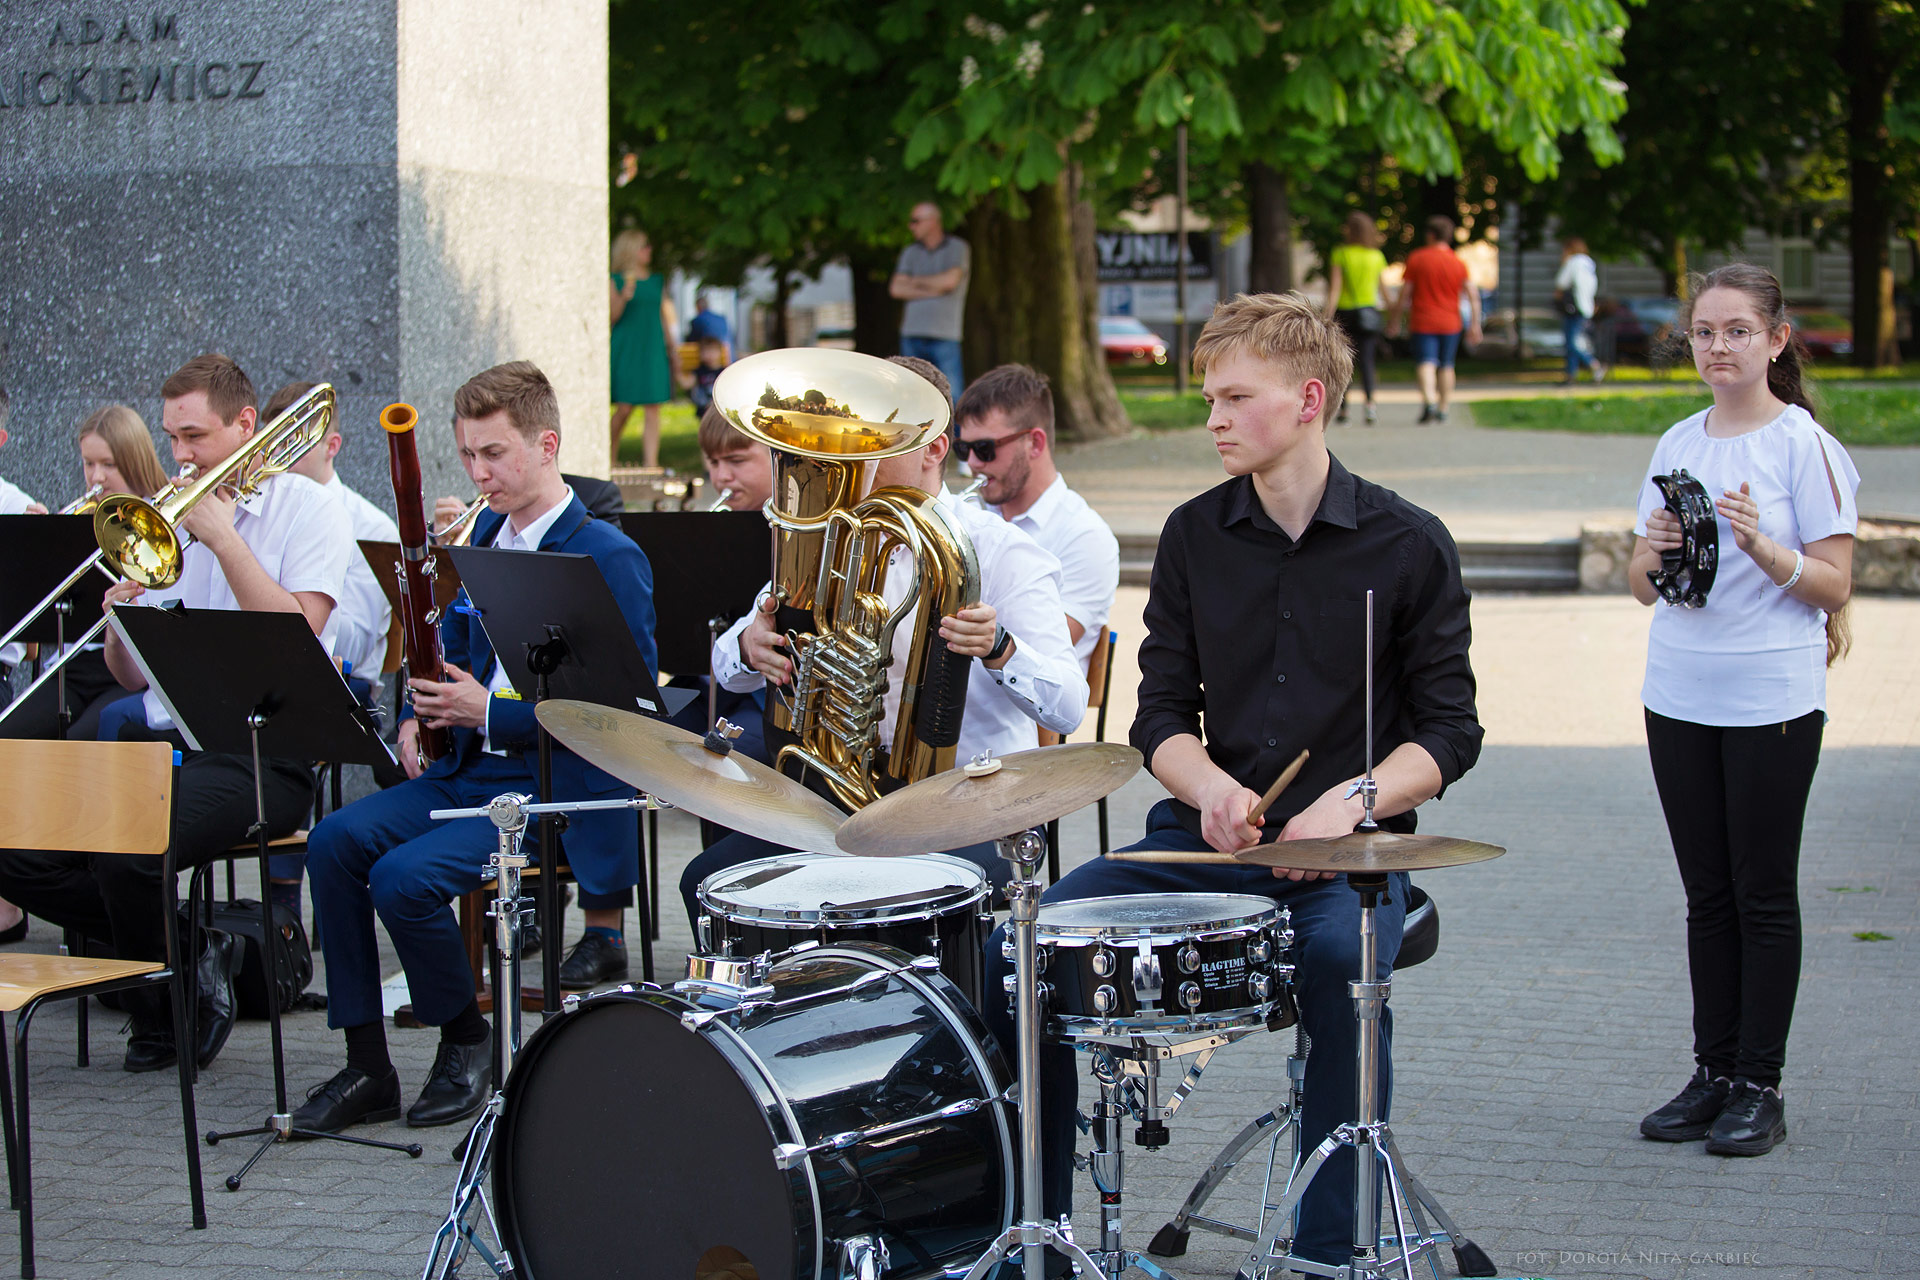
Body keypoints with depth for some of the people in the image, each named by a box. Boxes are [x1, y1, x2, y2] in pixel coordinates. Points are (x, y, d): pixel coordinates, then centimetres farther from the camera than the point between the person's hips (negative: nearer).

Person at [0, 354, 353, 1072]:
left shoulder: (306, 508, 1)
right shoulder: (168, 518, 18)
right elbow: (132, 676, 16)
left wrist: (223, 538, -13)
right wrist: (120, 621, -6)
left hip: (260, 755, -6)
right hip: (160, 741, 7)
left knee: (127, 849, -31)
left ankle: (164, 1013, -3)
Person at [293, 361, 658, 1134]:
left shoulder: (607, 559, -12)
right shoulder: (485, 536, 13)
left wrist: (488, 714, -21)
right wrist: (420, 713, 2)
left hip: (553, 787, -8)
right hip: (467, 768, 8)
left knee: (404, 876, -25)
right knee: (335, 841, -14)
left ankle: (467, 1042, 1)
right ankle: (367, 1067, -7)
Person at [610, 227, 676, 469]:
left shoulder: (657, 281, 13)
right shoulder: (616, 280, -1)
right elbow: (612, 316, -7)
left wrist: (671, 348, 16)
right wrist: (624, 297, -23)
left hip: (653, 349, 4)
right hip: (626, 349, -4)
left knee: (653, 408, -3)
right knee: (624, 408, -4)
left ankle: (651, 462, -5)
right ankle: (611, 458, 14)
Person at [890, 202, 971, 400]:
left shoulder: (957, 248, 4)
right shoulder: (910, 252, 16)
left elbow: (950, 280, -11)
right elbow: (896, 288, 4)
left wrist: (917, 282, 3)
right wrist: (931, 291, -5)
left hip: (945, 334, -4)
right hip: (912, 333, 4)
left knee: (953, 396, -12)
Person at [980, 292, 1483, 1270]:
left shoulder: (1407, 546, -2)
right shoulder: (1193, 538, 7)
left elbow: (1448, 731, -1)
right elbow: (1162, 715, 8)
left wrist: (1349, 800, -19)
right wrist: (1210, 786, -15)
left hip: (1350, 853, -3)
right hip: (1209, 834, 4)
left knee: (1341, 968, -36)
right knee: (1015, 954, -14)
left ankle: (1329, 1248, -20)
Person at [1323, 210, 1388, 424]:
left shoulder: (1339, 254, -5)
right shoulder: (1377, 257, 5)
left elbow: (1335, 288, -10)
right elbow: (1379, 288, 13)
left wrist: (1328, 317, -11)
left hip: (1344, 312, -2)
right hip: (1369, 312, 2)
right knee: (1366, 360, -4)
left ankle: (1342, 409, 13)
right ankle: (1370, 403, -24)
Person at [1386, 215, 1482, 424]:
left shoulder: (1416, 258, -5)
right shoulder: (1458, 263, 1)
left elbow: (1404, 293, -4)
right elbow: (1473, 295, -3)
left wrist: (1393, 320, 5)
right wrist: (1474, 325, 2)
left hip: (1422, 322, -2)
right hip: (1450, 324, 3)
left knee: (1426, 363, -8)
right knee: (1446, 365, 14)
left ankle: (1429, 401, -31)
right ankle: (1443, 408, 18)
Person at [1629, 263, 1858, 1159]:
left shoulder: (1805, 446, -5)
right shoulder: (1678, 446, 10)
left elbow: (1834, 587, -8)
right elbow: (1642, 586, 12)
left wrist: (1764, 549, -24)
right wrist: (1654, 553, -10)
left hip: (1773, 699, -5)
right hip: (1679, 692, 5)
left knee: (1764, 894, 1)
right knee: (1707, 895, 10)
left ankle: (1760, 1088, 7)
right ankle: (1712, 1075, 18)